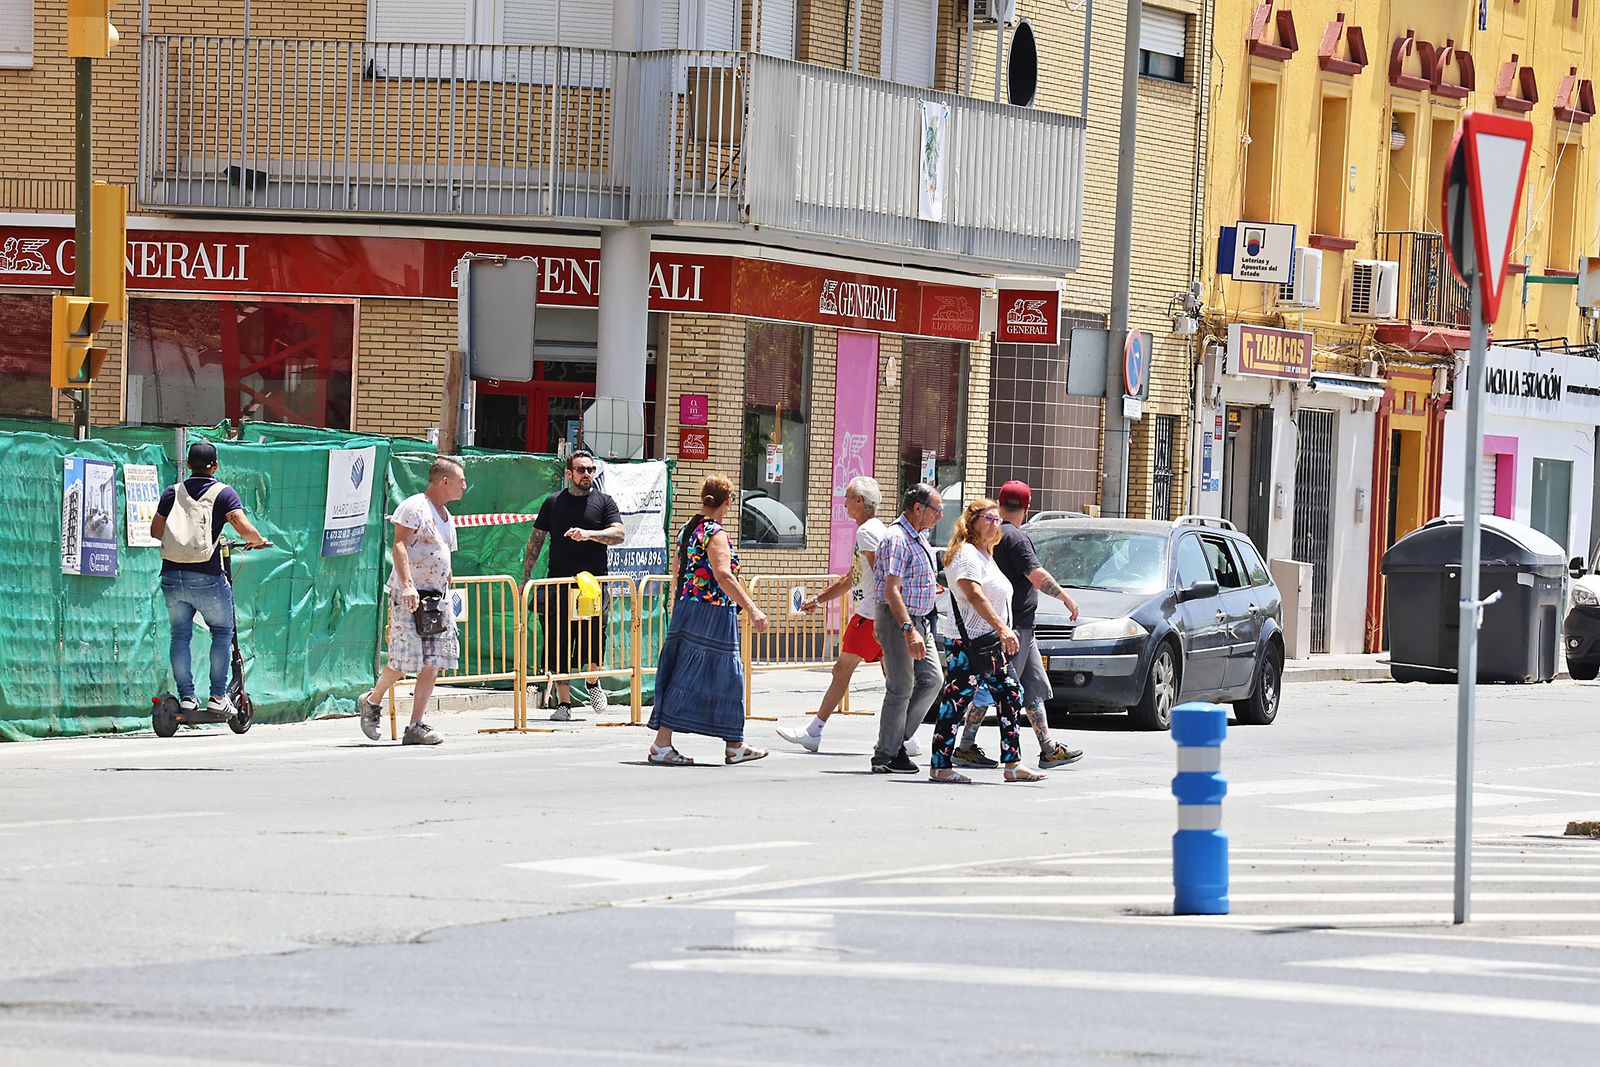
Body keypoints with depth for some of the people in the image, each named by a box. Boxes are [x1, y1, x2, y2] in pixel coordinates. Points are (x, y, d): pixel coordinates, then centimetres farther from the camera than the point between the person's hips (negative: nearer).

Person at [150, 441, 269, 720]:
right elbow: (244, 527, -13)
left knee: (180, 635, 13)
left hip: (172, 575, 3)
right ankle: (218, 696, 5)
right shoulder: (223, 493, -1)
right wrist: (258, 540, 8)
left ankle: (186, 696, 8)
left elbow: (155, 531, 13)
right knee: (222, 633, 12)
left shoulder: (173, 492, 9)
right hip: (207, 577, -3)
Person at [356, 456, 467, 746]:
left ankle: (416, 727, 2)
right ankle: (372, 701, 16)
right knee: (406, 660, -10)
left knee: (433, 663, 0)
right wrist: (408, 585, -30)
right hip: (409, 596, -8)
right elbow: (400, 547, -19)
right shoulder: (413, 508, -8)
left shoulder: (446, 516, 20)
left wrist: (448, 597, 22)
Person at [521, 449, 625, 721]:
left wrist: (589, 534, -21)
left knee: (593, 643, -8)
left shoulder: (603, 502, 8)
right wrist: (526, 577, 8)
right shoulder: (553, 502, 11)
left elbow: (618, 534, -5)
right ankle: (563, 703, 5)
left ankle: (592, 682, 22)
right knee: (558, 646, -1)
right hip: (559, 584, 1)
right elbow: (536, 540, 14)